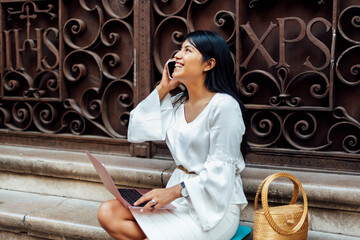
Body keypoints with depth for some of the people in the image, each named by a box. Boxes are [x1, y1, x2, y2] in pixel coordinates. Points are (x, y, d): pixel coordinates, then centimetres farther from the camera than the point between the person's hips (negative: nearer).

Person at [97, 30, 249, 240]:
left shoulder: (223, 105, -14)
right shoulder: (177, 103, 10)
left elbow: (220, 168, -17)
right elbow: (136, 132, 9)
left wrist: (175, 191, -24)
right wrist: (162, 89, 6)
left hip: (214, 208, -8)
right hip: (181, 200, 8)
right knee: (108, 213, -9)